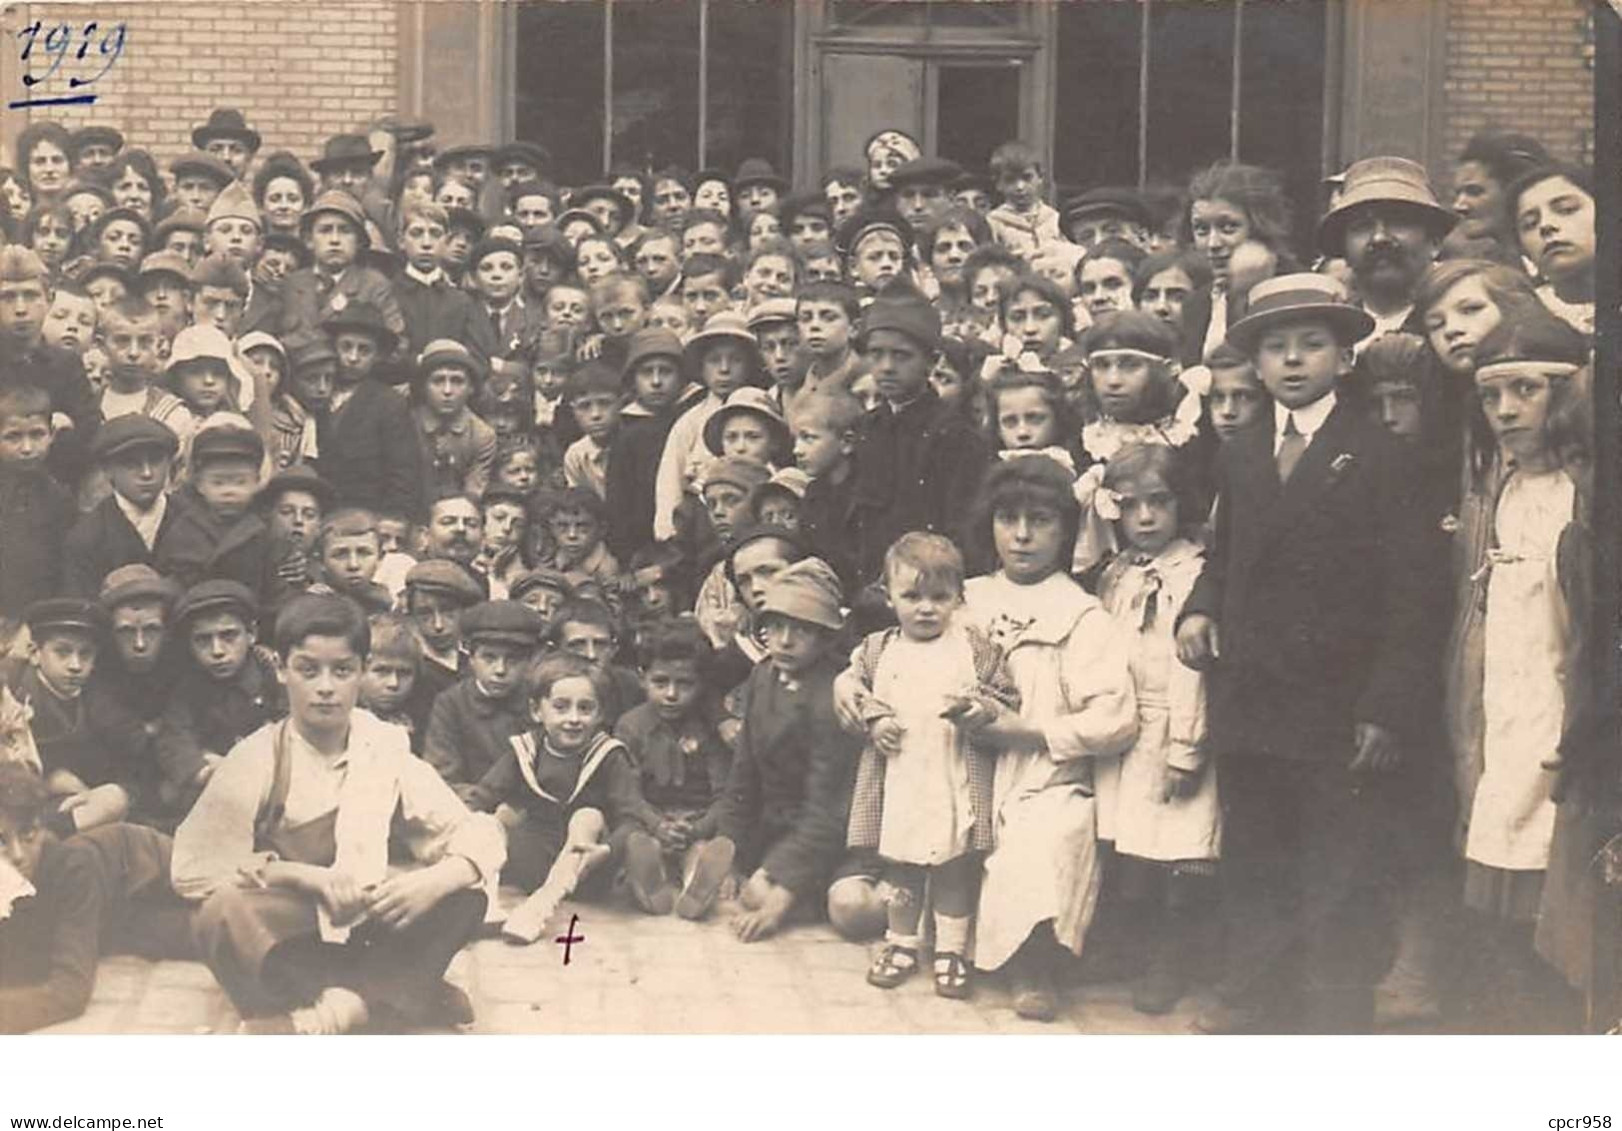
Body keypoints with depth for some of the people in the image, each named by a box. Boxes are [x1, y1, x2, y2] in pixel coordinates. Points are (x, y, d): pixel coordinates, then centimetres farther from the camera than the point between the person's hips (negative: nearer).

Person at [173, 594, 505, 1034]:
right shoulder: (257, 759, -10)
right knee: (222, 911, -33)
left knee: (464, 893, -20)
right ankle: (386, 995, -25)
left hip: (366, 927, 2)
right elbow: (192, 866, -17)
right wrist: (307, 877, -23)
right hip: (280, 935, -2)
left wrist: (433, 881, -28)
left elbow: (481, 837, -7)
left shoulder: (386, 751, -5)